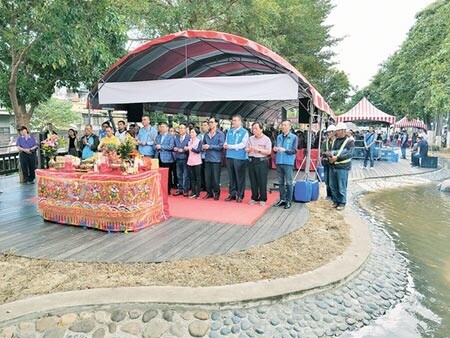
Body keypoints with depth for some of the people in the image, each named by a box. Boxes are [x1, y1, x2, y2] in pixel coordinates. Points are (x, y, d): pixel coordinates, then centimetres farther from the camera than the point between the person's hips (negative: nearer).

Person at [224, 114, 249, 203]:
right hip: (229, 156, 5)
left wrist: (230, 146, -13)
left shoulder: (244, 132, -3)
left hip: (240, 157, -5)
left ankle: (240, 195, 11)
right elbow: (226, 142, 18)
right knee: (231, 177, 9)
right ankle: (232, 194, 18)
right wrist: (225, 145, -6)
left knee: (240, 177, 2)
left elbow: (243, 144, -13)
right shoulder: (229, 131, 16)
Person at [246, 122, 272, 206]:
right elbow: (246, 149, 14)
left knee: (262, 182, -1)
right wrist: (249, 149, -8)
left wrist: (259, 150, -17)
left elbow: (268, 152, -9)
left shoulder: (266, 139, -2)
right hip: (251, 161, 5)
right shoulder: (251, 138, 13)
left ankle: (263, 199, 10)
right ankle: (254, 198, 21)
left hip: (262, 162, -5)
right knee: (253, 181, 9)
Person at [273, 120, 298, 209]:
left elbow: (294, 151, -8)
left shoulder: (293, 137, -2)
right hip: (279, 162, 5)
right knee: (281, 182, 10)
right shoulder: (279, 137, 12)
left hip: (288, 163, -5)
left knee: (288, 183, -1)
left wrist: (284, 150, -22)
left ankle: (289, 201, 7)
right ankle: (282, 199, 20)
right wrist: (275, 149, -5)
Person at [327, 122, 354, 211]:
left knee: (342, 187, 0)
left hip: (342, 167, -6)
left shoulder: (349, 141, -6)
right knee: (333, 186, 12)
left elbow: (349, 154, -16)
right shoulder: (335, 140, 14)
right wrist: (330, 156, -10)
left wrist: (337, 158, -24)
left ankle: (342, 203, 14)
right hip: (332, 166, 6)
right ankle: (336, 201, 27)